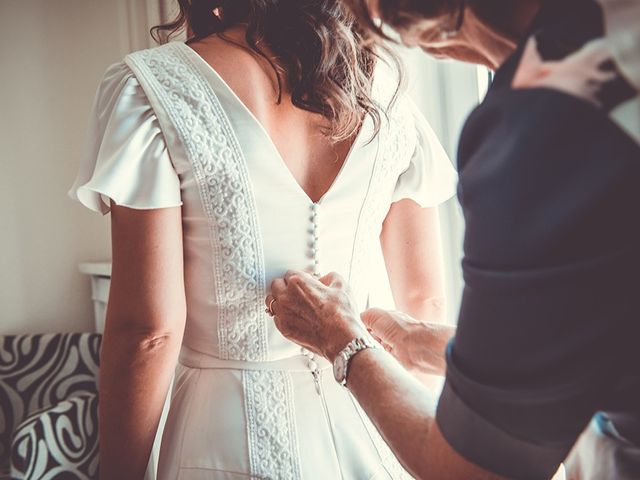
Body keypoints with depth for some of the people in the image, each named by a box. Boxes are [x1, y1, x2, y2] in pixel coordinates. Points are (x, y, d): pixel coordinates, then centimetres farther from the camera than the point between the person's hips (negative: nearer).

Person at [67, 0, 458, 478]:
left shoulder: (150, 87, -15)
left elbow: (149, 330, -17)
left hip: (233, 430, -3)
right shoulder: (385, 87, -2)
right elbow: (424, 301, 2)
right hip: (362, 419, 4)